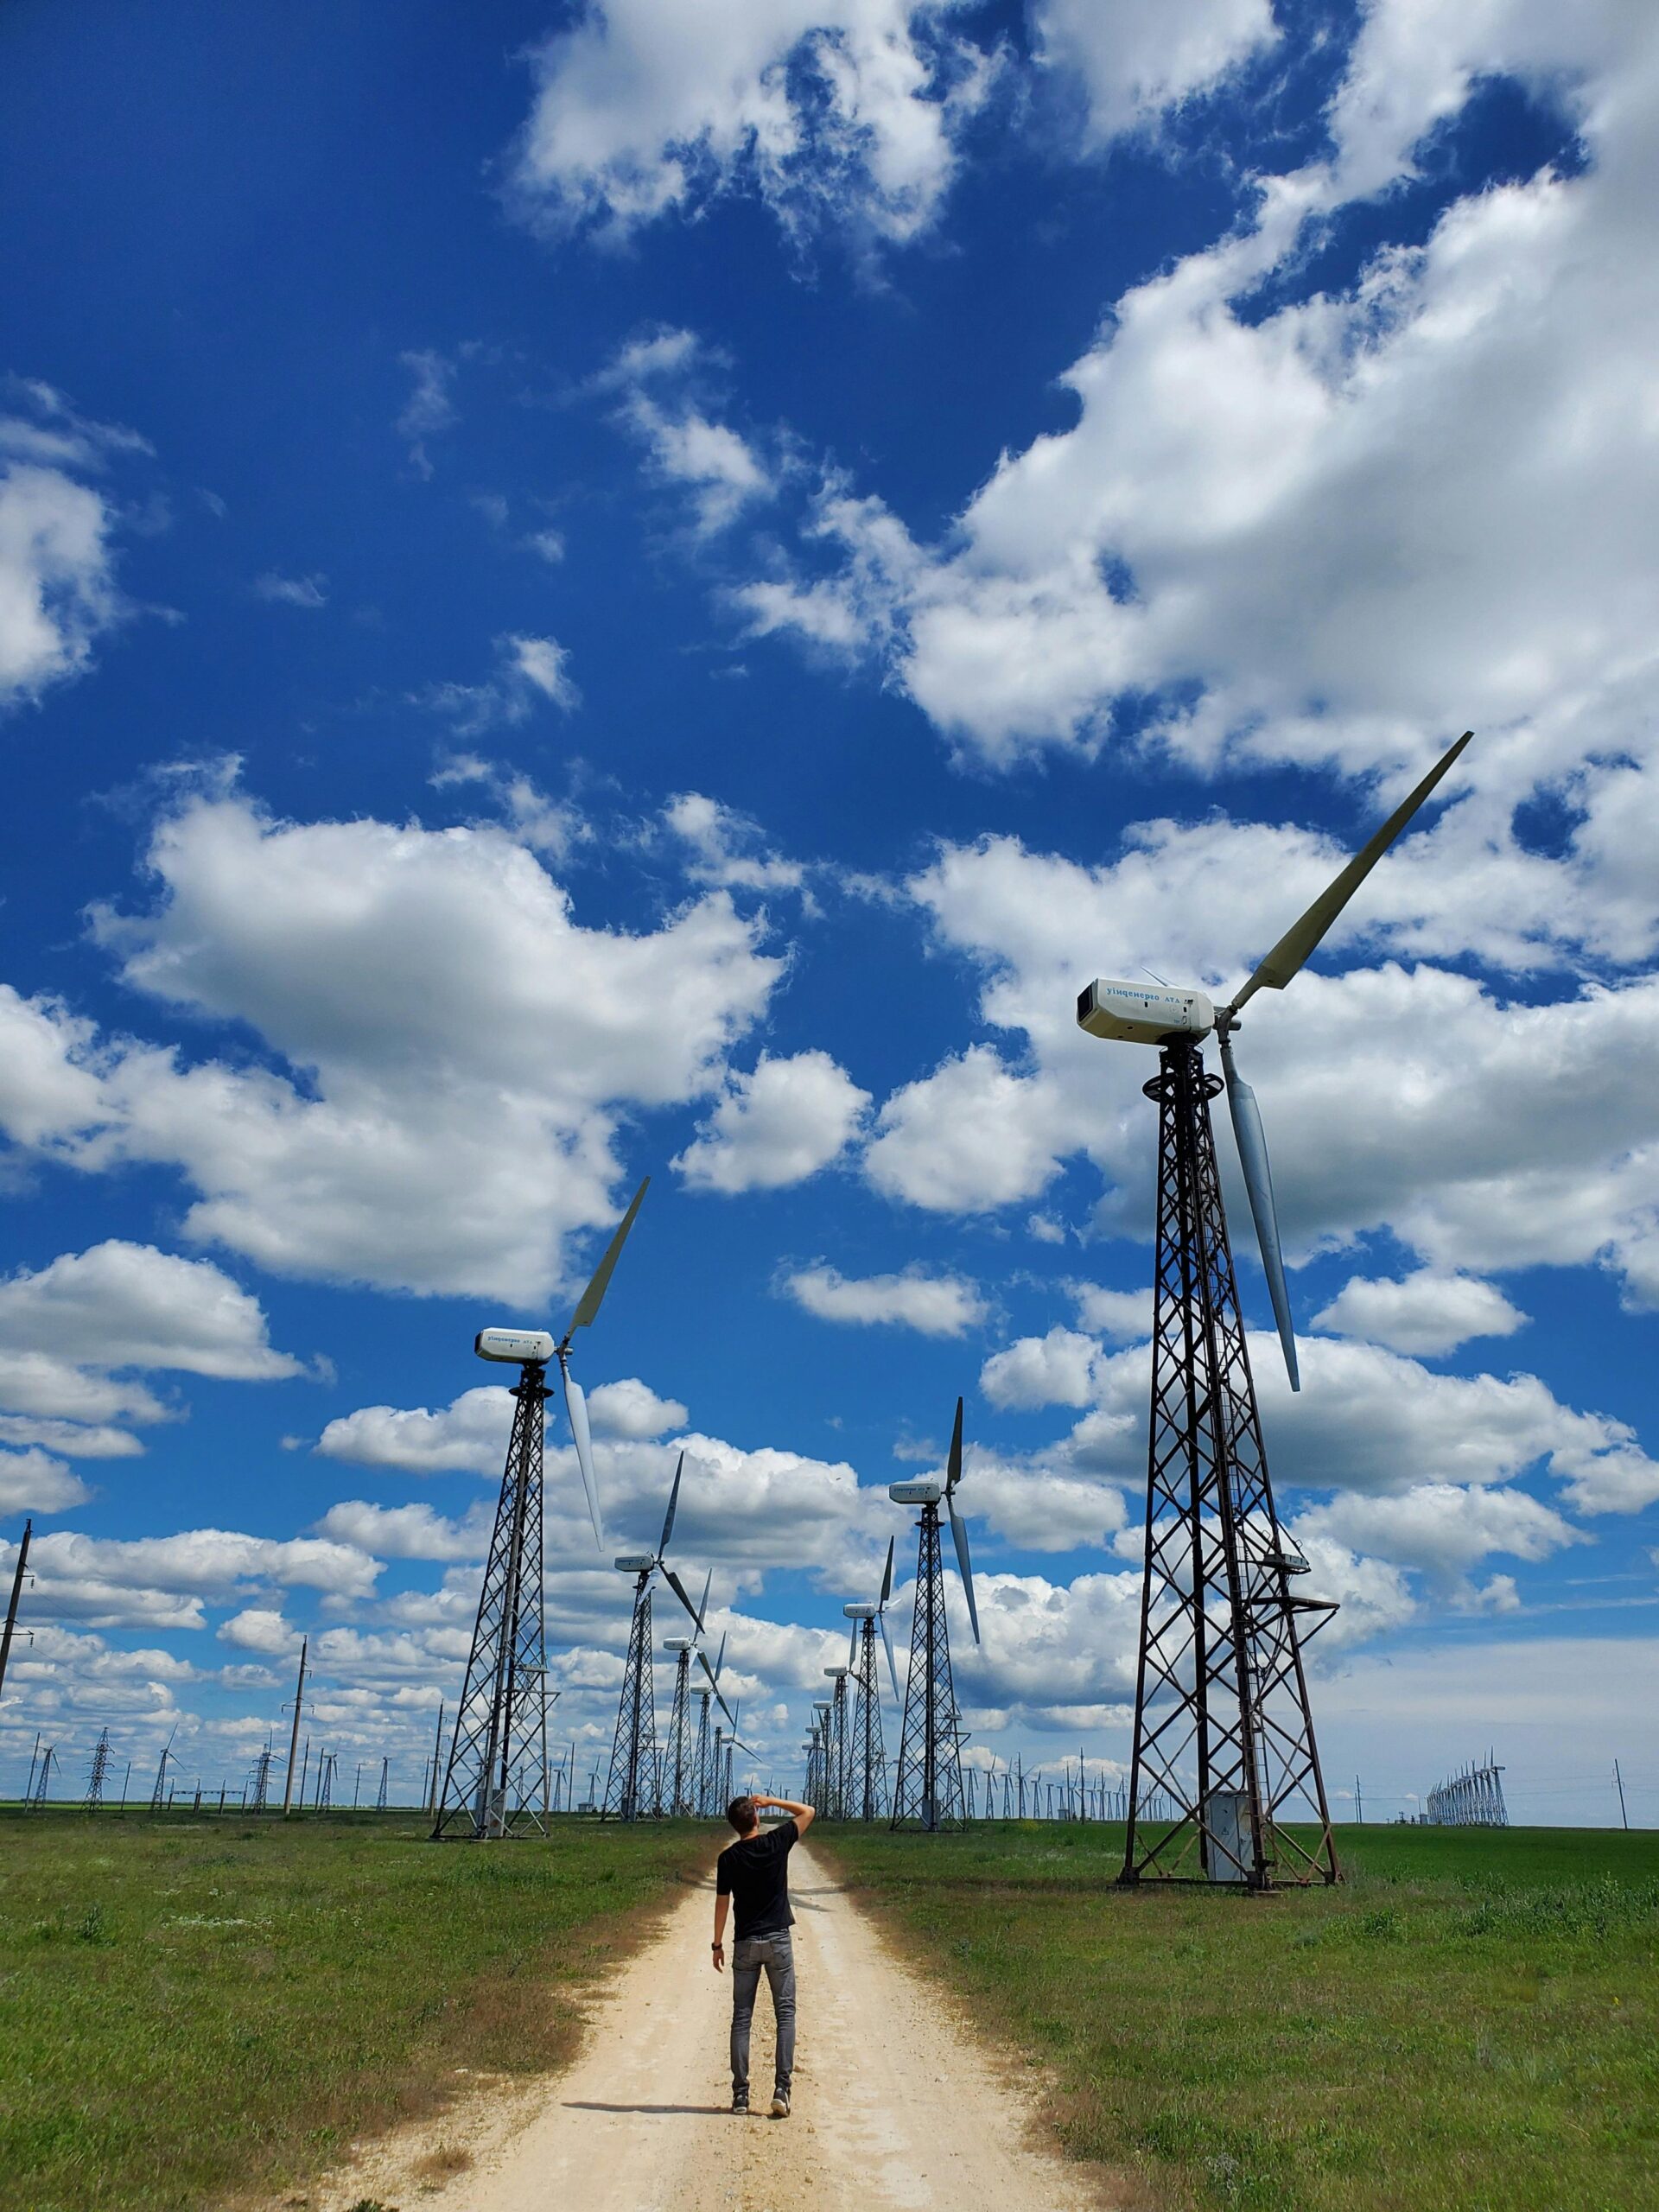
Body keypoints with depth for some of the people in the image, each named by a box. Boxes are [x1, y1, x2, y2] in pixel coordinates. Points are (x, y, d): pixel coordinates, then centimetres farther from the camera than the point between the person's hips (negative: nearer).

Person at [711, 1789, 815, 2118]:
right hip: (778, 1940, -1)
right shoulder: (777, 1842, -6)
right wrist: (771, 1801, 11)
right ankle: (782, 2088, -5)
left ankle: (740, 2093, 7)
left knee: (741, 2017, 7)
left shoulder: (729, 1858, -4)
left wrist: (717, 1945, 9)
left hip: (745, 1944, 1)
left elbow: (722, 1903, -1)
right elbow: (808, 1812, 8)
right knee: (785, 2012, 4)